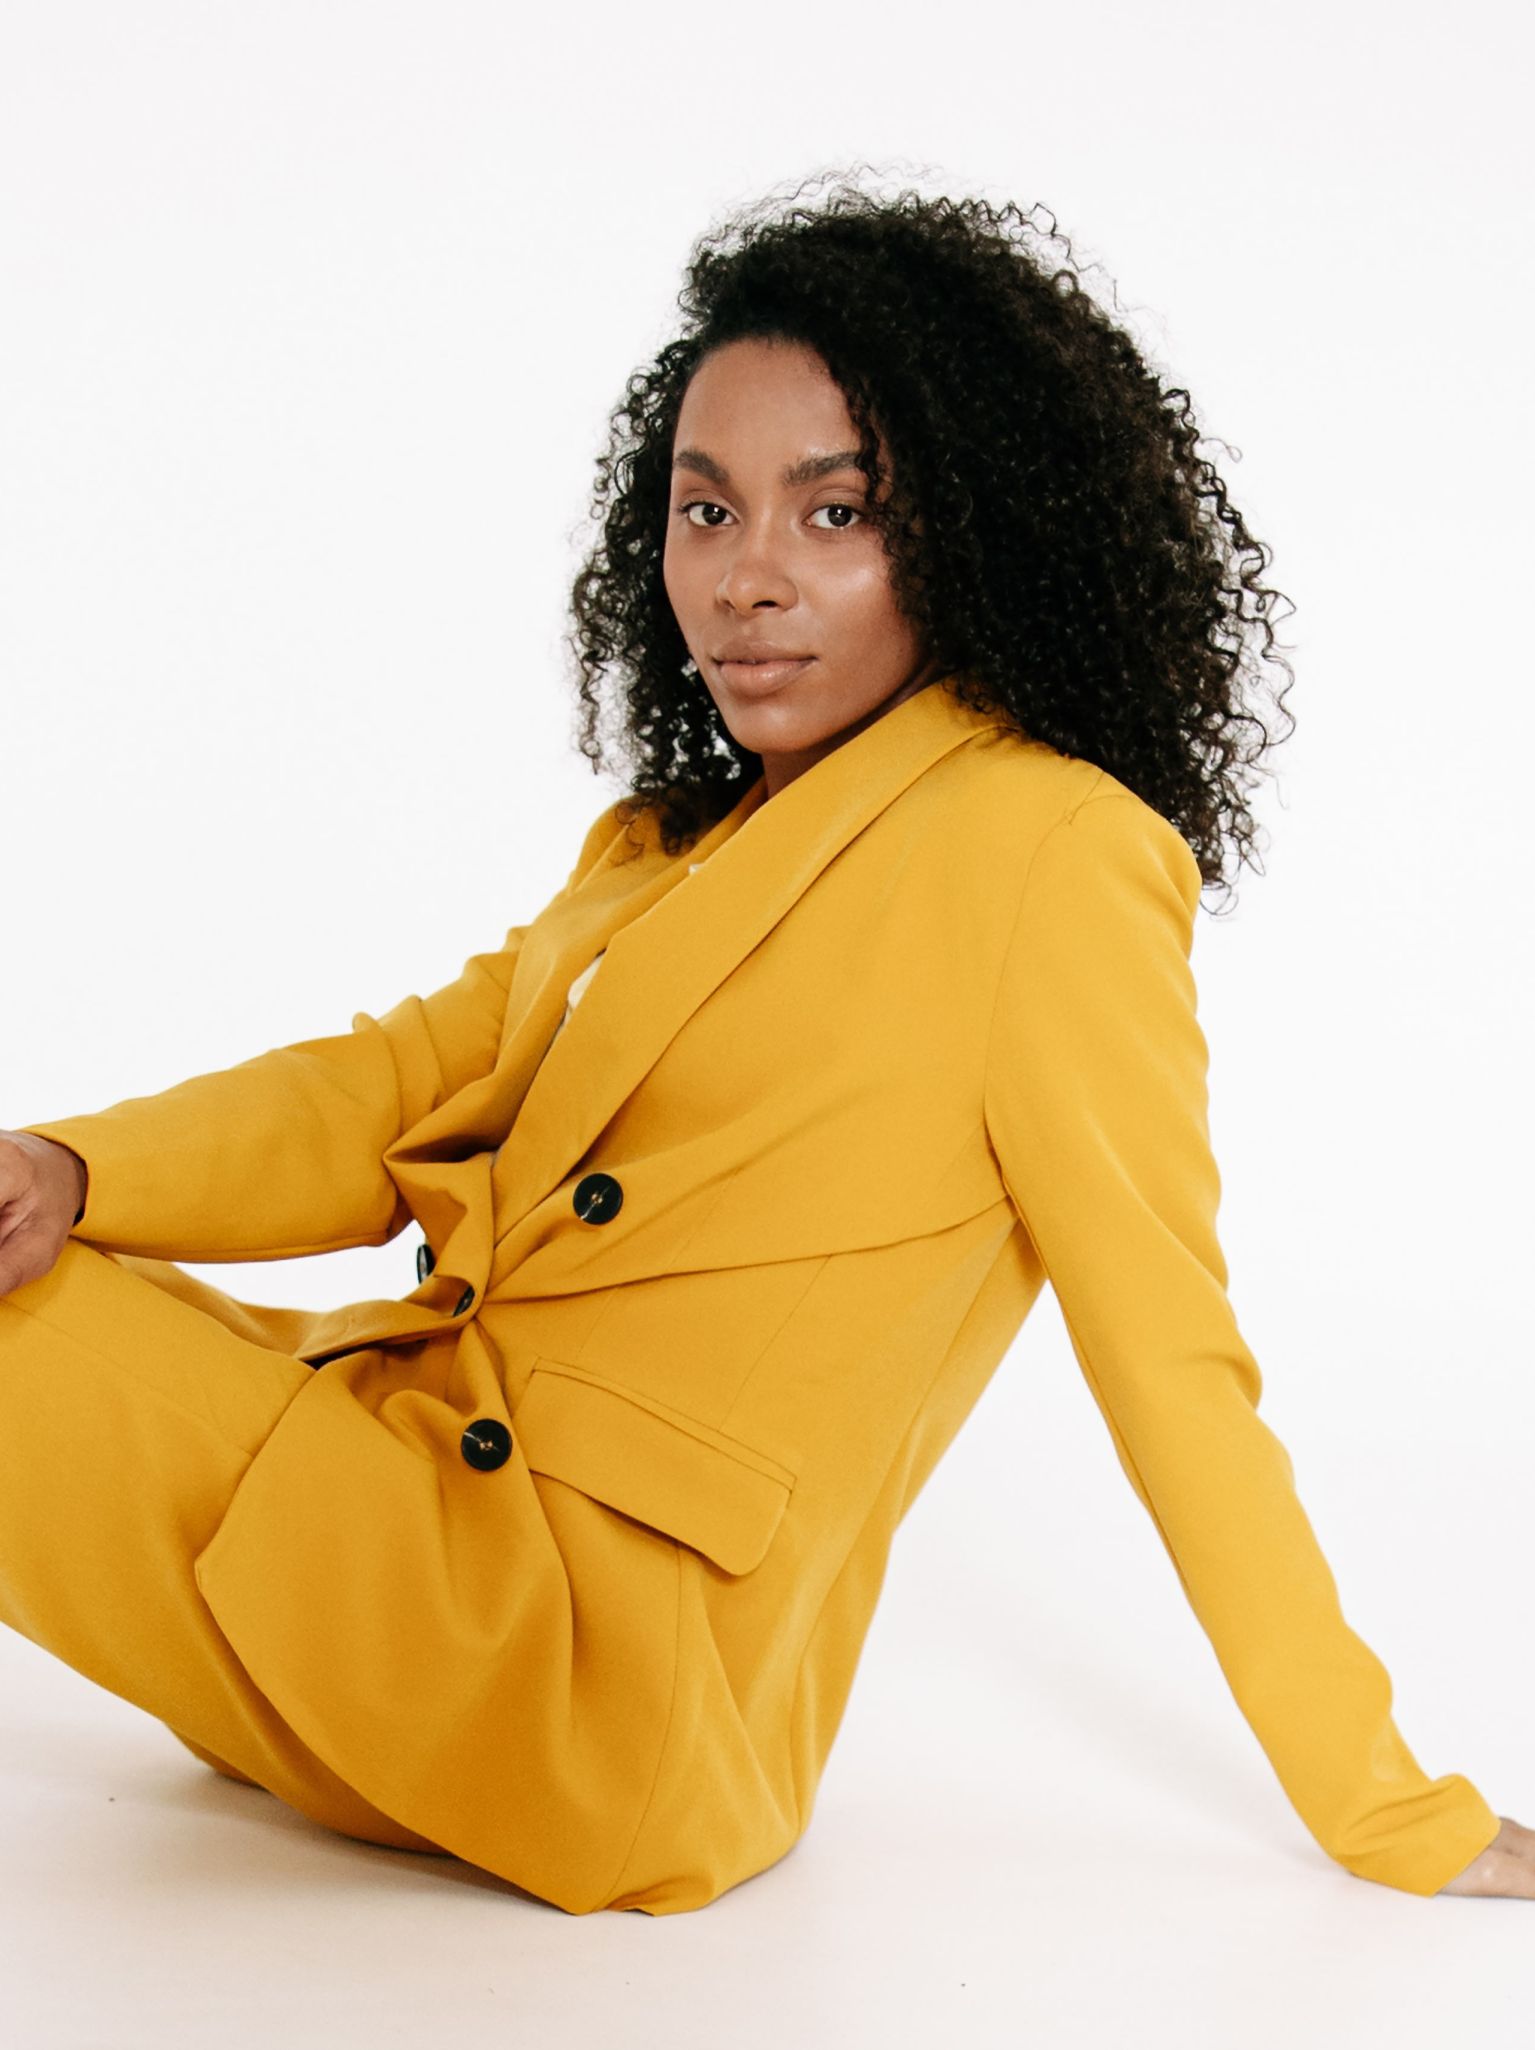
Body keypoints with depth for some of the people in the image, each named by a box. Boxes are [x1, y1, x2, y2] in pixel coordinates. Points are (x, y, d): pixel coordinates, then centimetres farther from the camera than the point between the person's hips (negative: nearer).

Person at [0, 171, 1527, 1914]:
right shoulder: (667, 842, 17)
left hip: (595, 1666, -8)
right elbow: (411, 1082, 10)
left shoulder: (1048, 850, -10)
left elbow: (1168, 1359, -8)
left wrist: (1391, 1816, -4)